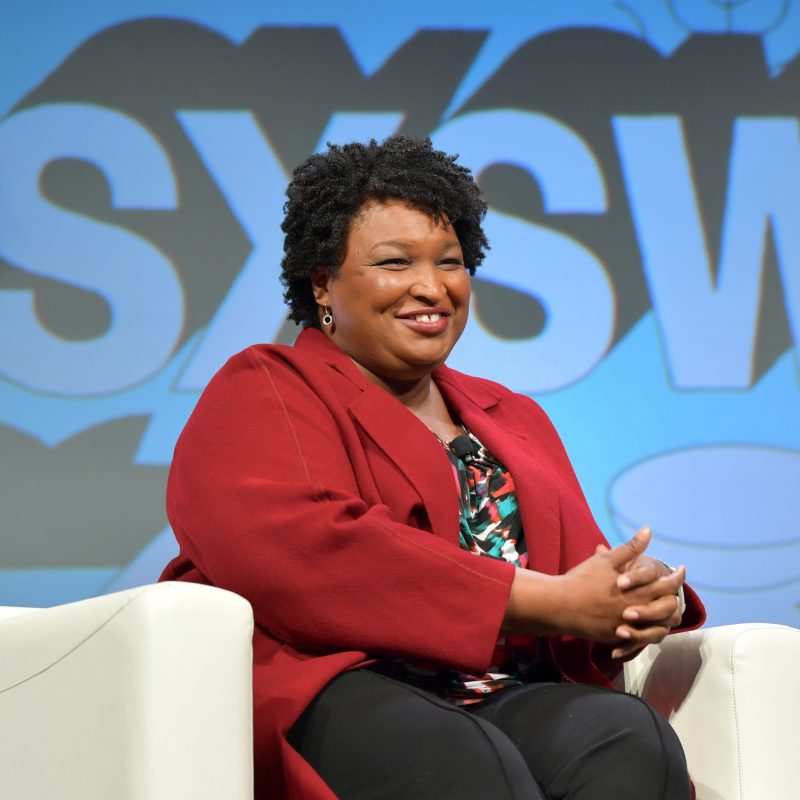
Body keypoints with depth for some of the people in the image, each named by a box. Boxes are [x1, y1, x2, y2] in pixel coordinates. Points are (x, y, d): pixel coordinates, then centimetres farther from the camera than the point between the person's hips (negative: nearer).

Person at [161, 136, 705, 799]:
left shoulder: (515, 420, 31)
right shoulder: (262, 391, 9)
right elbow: (298, 553, -11)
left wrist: (653, 597, -3)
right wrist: (550, 602, -13)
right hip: (325, 693, -6)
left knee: (631, 736, -29)